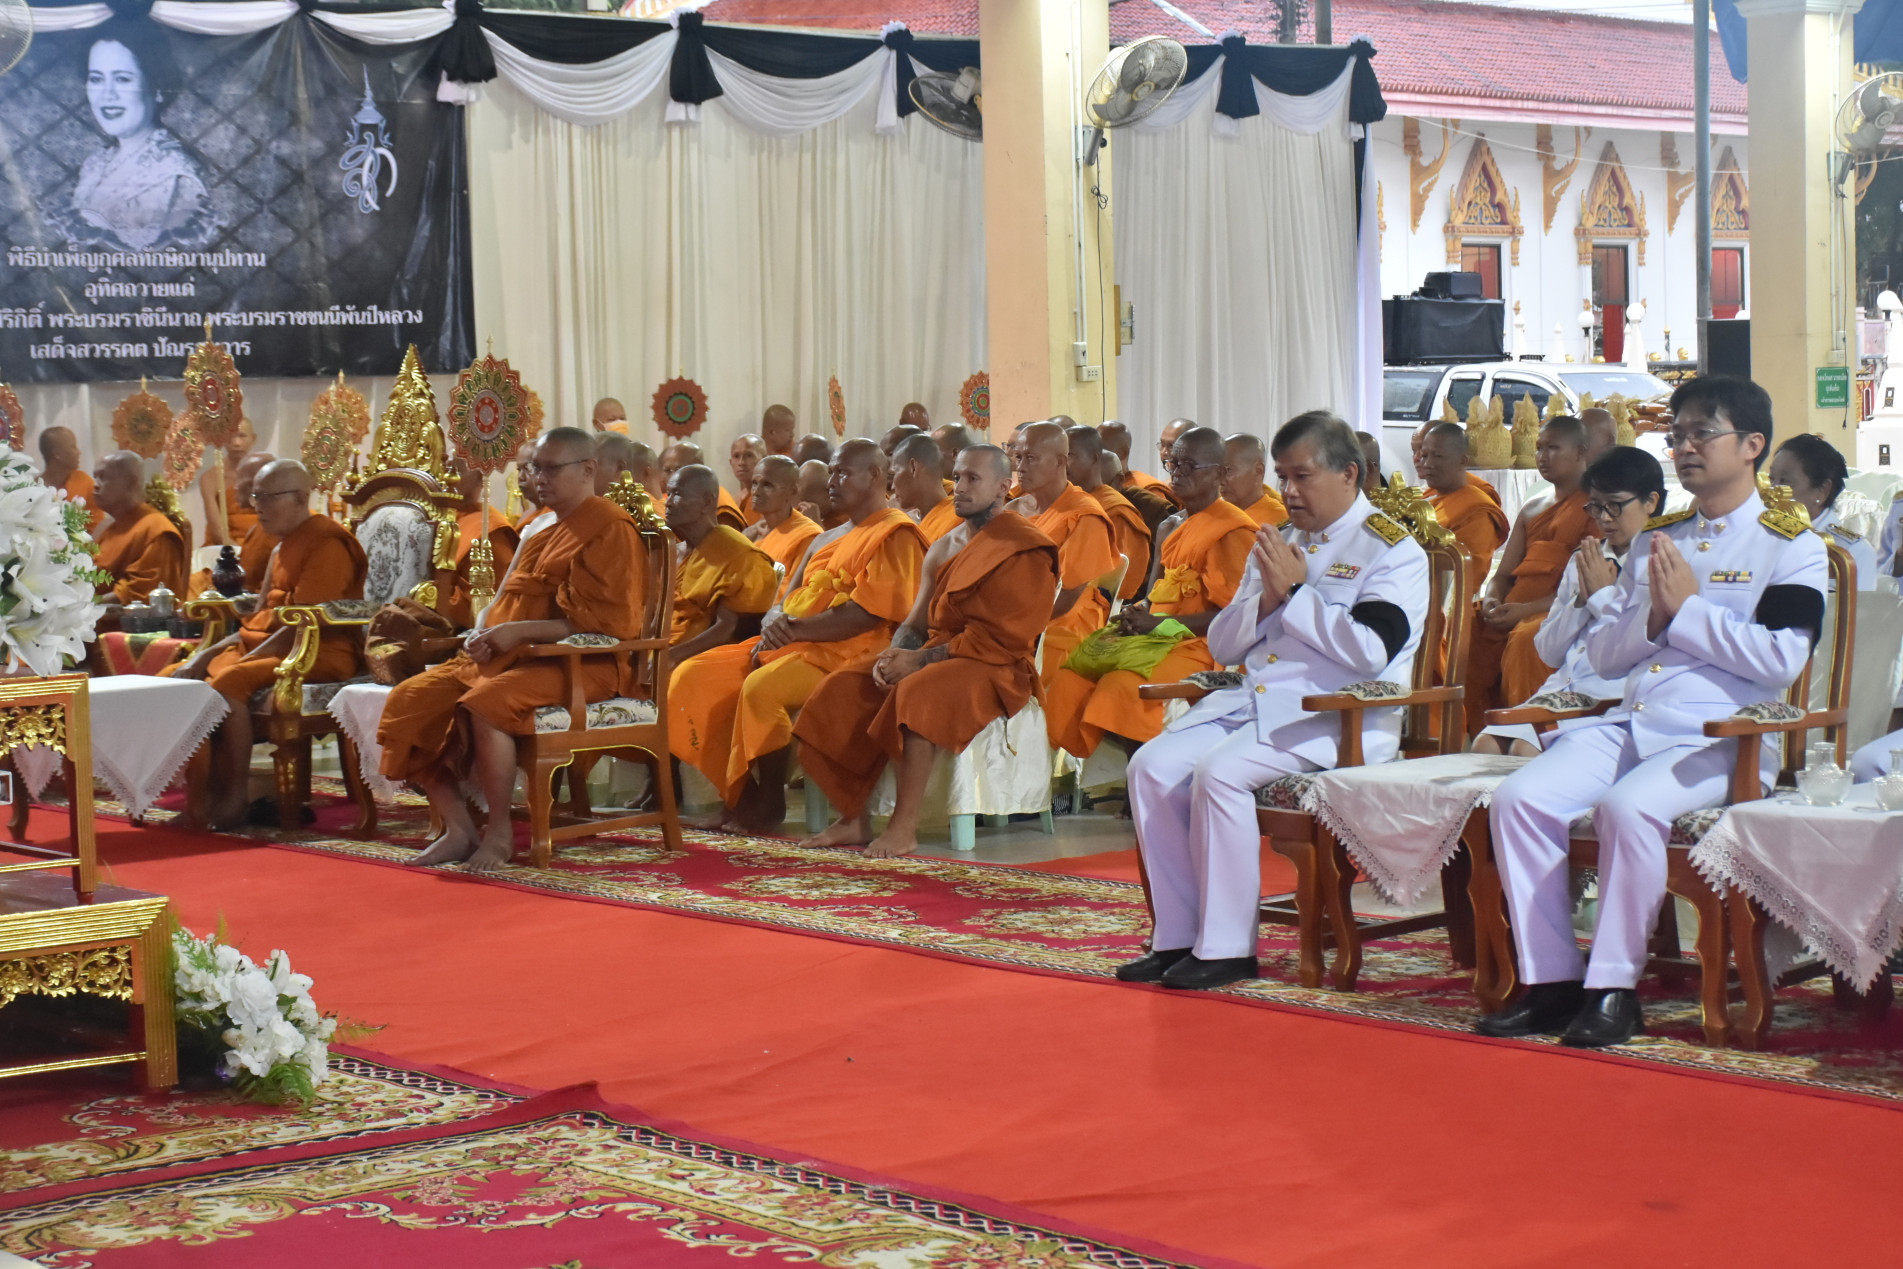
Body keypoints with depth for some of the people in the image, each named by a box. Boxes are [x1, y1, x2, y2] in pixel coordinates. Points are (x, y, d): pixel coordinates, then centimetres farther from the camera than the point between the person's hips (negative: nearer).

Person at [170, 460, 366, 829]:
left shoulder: (327, 543, -11)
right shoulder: (283, 546, 21)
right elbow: (262, 619, 18)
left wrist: (244, 658, -20)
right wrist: (205, 655, 5)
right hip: (267, 644, 10)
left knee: (229, 681, -33)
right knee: (176, 678, -5)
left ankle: (236, 798, -26)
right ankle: (214, 794, -12)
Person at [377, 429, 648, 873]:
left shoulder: (610, 529, -7)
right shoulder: (542, 531, 21)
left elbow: (607, 621, -17)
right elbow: (505, 602, 26)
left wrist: (519, 632, -20)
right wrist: (484, 632, 1)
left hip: (582, 664, -9)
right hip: (507, 656, 9)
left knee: (485, 702, -36)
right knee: (409, 699, -6)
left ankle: (499, 833, -21)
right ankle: (459, 829, -7)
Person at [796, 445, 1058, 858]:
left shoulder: (1023, 552, -9)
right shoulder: (943, 549, 18)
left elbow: (999, 638, -17)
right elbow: (917, 623, 16)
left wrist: (921, 659, -19)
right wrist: (892, 656, -8)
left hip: (995, 670, -8)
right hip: (937, 659, 8)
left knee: (918, 692, -36)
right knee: (843, 687, -8)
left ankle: (905, 826, -33)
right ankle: (855, 818, -10)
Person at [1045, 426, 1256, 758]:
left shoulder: (1233, 530, -5)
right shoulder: (1168, 529, 21)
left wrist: (1157, 623, -16)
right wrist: (1135, 617, -2)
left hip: (1199, 644, -8)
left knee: (1124, 686, -33)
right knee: (1069, 682, -14)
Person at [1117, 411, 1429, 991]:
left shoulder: (1393, 551, -3)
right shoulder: (1277, 542, 19)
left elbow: (1370, 653, -17)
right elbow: (1222, 645, 16)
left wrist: (1297, 590, -12)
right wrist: (1267, 597, -3)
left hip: (1339, 718, -7)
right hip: (1253, 698, 7)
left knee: (1221, 772, -29)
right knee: (1153, 765, -14)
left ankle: (1227, 947, -20)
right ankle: (1177, 937, -9)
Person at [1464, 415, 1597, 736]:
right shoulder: (1532, 510, 26)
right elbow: (1504, 573, 23)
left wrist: (1526, 610, -18)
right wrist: (1491, 601, -2)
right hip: (1513, 610, 7)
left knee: (1525, 639, -36)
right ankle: (1479, 738, -15)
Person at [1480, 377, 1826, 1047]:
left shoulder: (1793, 546, 3)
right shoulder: (1654, 541, 22)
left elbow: (1781, 659, -11)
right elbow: (1603, 653, 19)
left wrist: (1686, 609, -7)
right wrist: (1651, 617, -2)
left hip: (1720, 740, -6)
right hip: (1629, 724, 6)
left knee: (1628, 805, -35)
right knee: (1519, 798, -18)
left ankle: (1614, 989, -23)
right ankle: (1550, 981, -13)